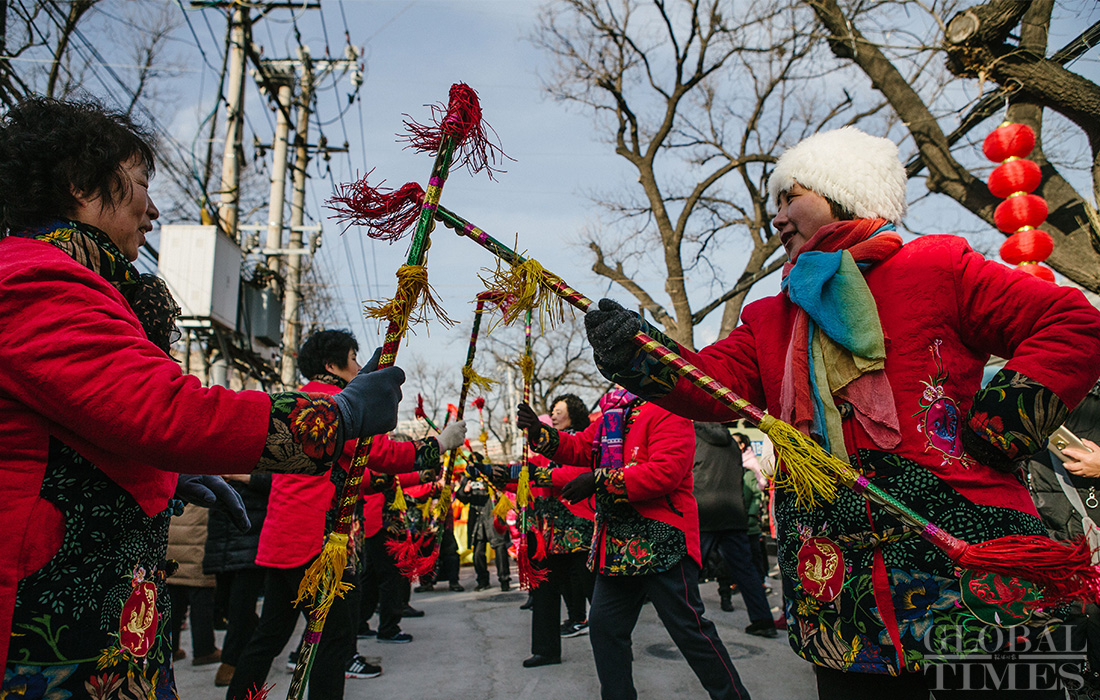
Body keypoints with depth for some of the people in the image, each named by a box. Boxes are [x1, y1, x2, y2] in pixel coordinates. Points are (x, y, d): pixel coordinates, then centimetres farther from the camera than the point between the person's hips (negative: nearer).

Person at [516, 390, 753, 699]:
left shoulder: (667, 411, -10)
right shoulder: (611, 416, 17)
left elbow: (665, 472, -22)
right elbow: (578, 449, 19)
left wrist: (599, 480, -21)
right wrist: (540, 433, 0)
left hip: (661, 542, -8)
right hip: (616, 545, 8)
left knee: (687, 627, -1)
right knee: (603, 625, 12)